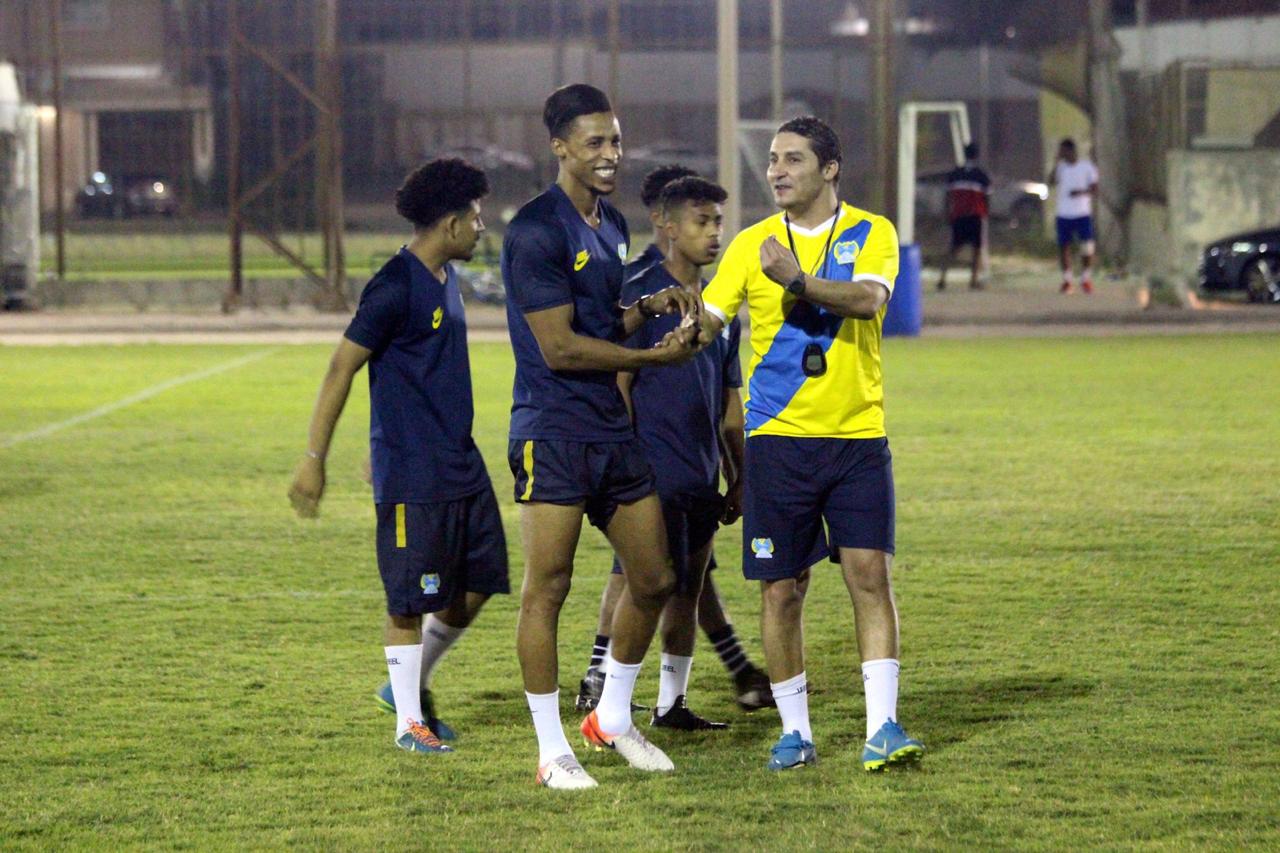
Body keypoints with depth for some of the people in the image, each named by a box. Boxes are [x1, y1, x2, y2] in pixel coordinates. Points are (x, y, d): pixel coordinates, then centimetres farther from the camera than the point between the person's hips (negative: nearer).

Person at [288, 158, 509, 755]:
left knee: (475, 587, 10)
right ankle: (409, 722, 10)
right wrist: (313, 460, -15)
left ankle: (414, 683, 28)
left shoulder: (445, 278, 12)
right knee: (411, 600, -1)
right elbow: (341, 369, -14)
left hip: (462, 465, 9)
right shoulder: (395, 287, -16)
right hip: (411, 475, -9)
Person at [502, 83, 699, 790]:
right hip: (552, 433, -9)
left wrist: (650, 306, 5)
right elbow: (559, 347, -17)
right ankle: (552, 751, 3)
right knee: (547, 589, -4)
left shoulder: (612, 226, 14)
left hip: (613, 429, 9)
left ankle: (611, 720, 27)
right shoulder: (535, 232, -14)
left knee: (653, 579, 11)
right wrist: (656, 355, -13)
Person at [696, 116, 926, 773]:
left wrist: (799, 280, -30)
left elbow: (868, 299, -17)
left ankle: (883, 728, -7)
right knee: (781, 588, 3)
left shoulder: (871, 234, 2)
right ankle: (795, 731, 13)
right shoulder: (752, 244, 7)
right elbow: (706, 324, 1)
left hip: (857, 433, -1)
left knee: (869, 573, -9)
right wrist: (686, 316, -22)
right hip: (777, 438, 1)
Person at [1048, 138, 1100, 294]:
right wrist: (1056, 162, -16)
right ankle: (1066, 280, 13)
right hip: (1063, 214, 2)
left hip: (1083, 213, -2)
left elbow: (1094, 190, 0)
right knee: (1063, 247, 3)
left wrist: (1081, 192, -19)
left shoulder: (1087, 166, 0)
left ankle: (1086, 279, 8)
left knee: (1087, 247, -7)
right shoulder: (1060, 166, 6)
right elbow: (1051, 182, -11)